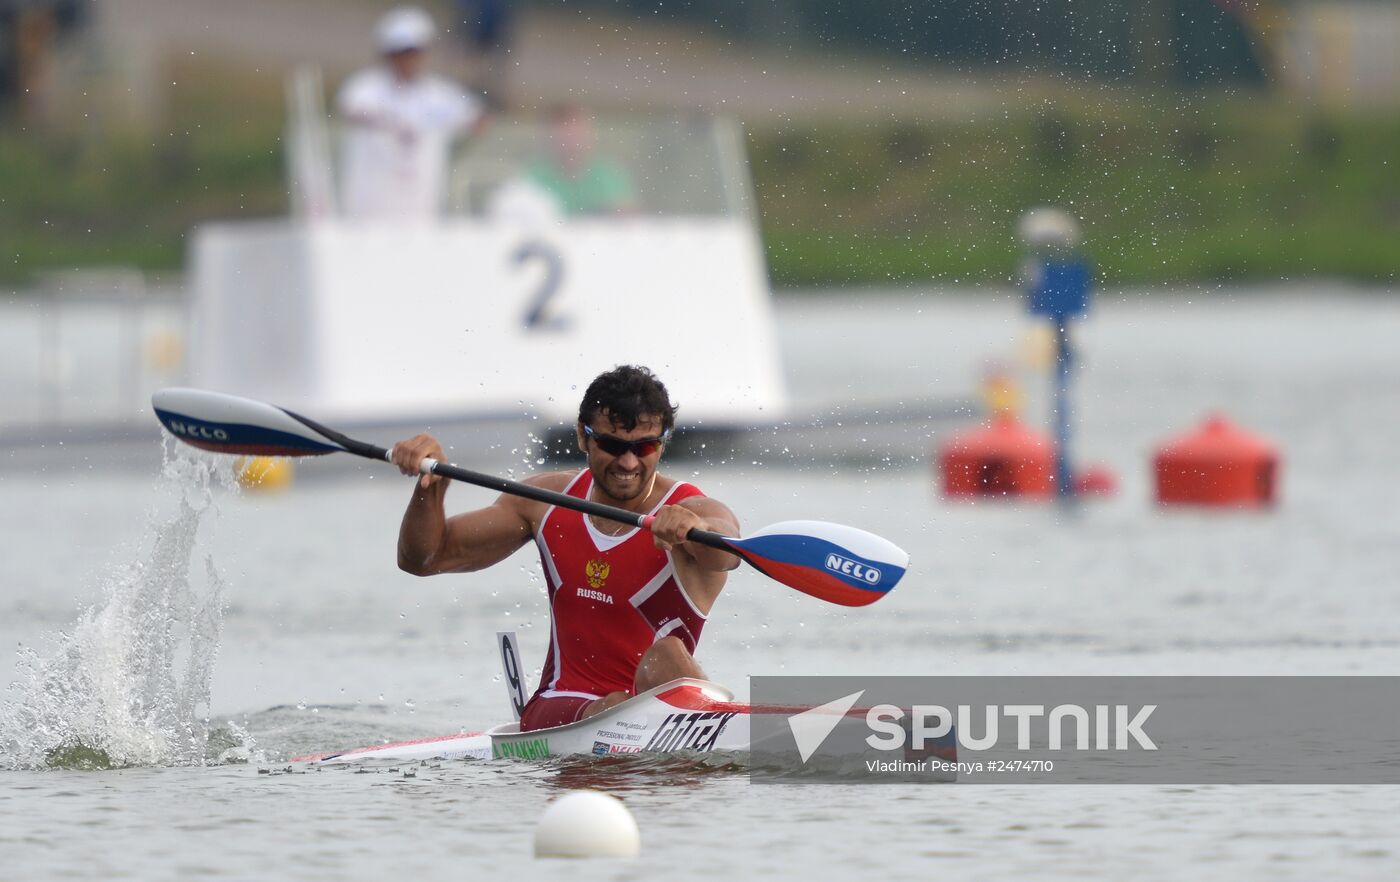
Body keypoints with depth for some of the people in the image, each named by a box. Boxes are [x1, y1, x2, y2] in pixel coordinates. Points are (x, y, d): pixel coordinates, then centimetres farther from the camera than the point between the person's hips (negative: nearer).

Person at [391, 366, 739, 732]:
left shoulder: (694, 510, -7)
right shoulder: (550, 500, 7)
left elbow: (725, 554, -33)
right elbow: (423, 559, 11)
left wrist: (695, 527, -57)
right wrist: (431, 484, -9)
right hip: (557, 713, 3)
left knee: (665, 656, -35)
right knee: (614, 709, -32)